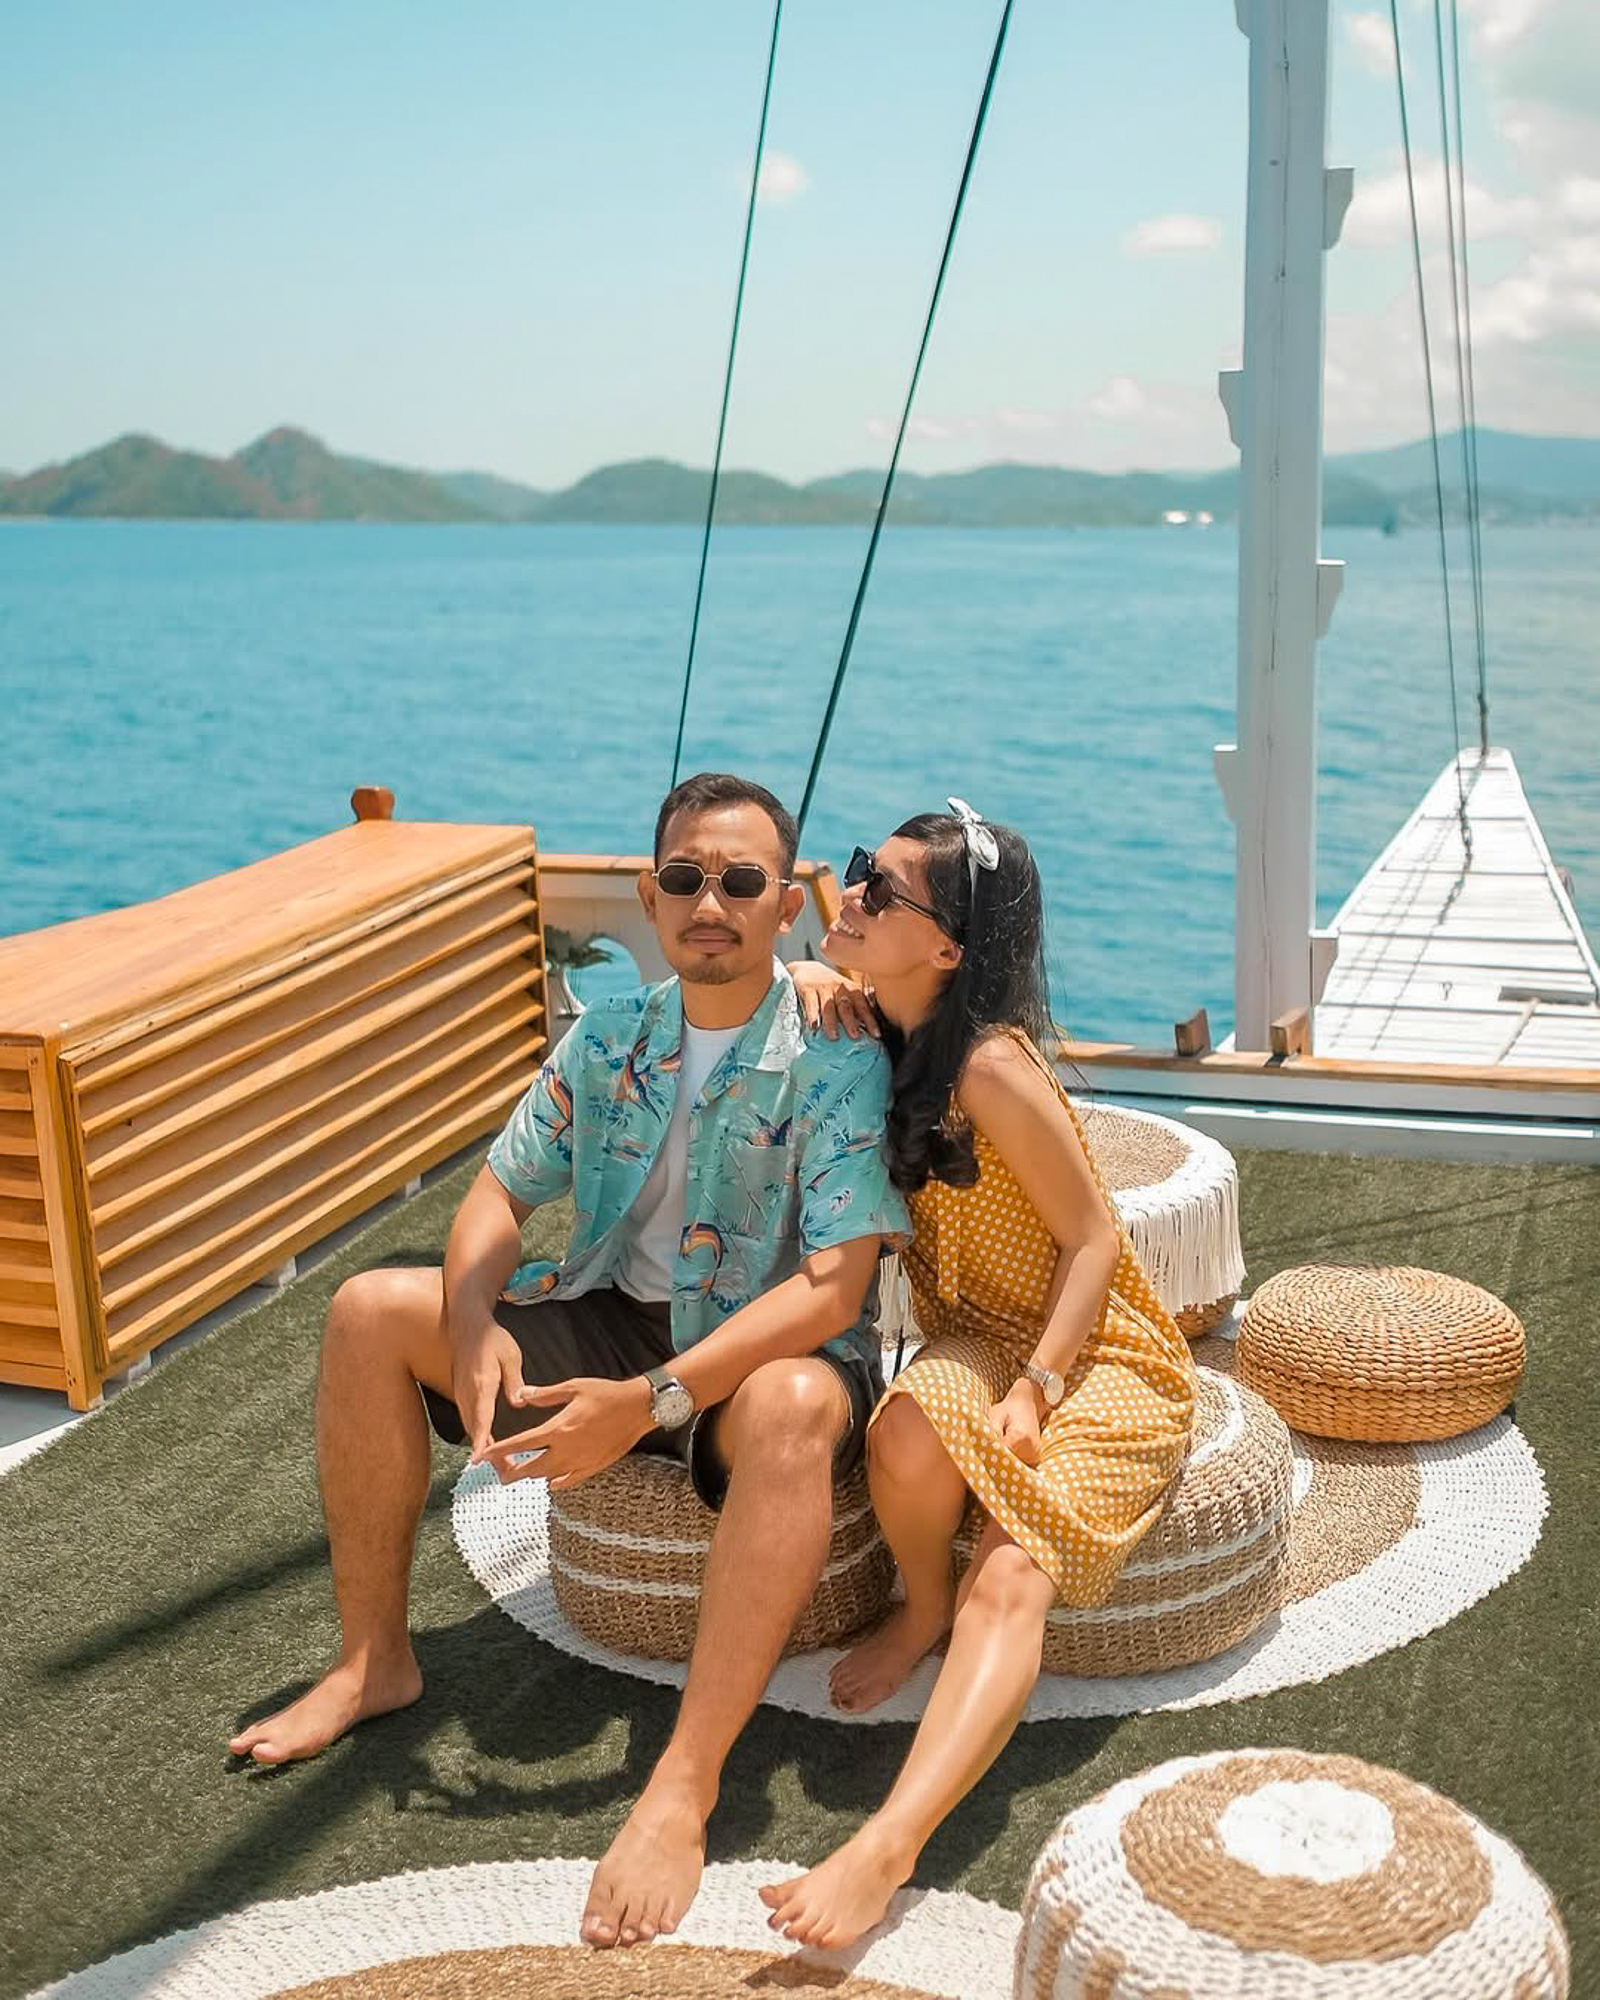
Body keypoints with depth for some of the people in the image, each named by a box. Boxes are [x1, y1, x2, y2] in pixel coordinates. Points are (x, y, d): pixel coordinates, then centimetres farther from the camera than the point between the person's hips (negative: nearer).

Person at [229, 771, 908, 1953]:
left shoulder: (836, 1062, -17)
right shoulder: (608, 1040, 1)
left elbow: (833, 1289, -25)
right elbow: (501, 1192, 5)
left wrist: (652, 1399, -33)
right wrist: (473, 1320, -17)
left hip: (771, 1352, -6)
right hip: (616, 1316, 6)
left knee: (794, 1407, -41)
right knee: (371, 1311, -6)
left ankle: (683, 1792, -37)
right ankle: (375, 1660, 5)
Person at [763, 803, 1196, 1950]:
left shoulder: (989, 1065, -23)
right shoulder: (883, 1028, 0)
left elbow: (1093, 1241, -17)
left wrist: (1034, 1388, -27)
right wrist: (804, 981, -3)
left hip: (1102, 1354, -5)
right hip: (978, 1338, 6)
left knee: (1010, 1580, -29)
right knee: (909, 1439, -31)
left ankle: (885, 1849, -40)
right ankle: (924, 1609, -2)